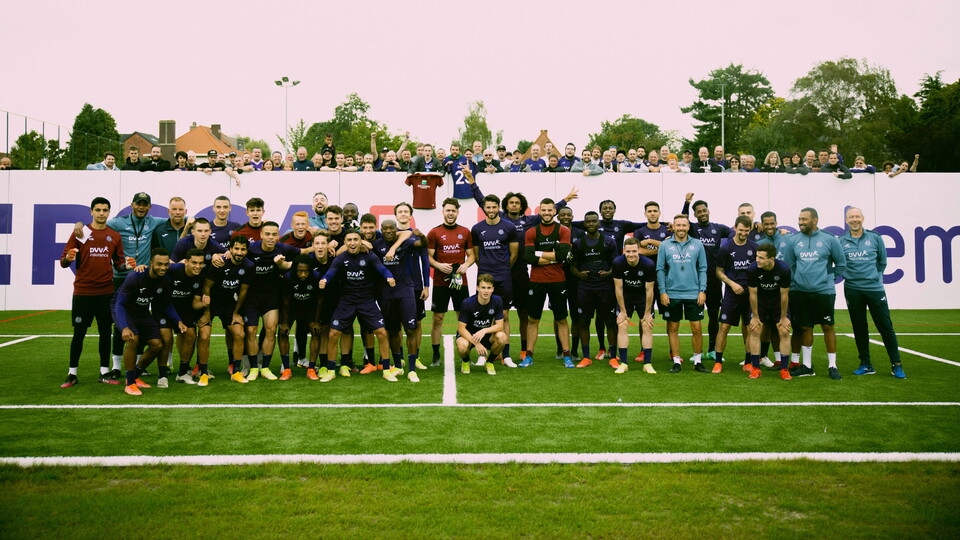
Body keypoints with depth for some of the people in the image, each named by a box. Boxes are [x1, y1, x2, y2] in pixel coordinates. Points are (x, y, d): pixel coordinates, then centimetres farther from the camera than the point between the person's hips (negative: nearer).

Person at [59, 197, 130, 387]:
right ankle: (72, 374, 13)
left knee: (105, 332, 6)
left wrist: (126, 265, -8)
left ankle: (104, 372, 15)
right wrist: (68, 259, -23)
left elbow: (118, 263, 14)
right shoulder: (80, 232, 1)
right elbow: (63, 262, 0)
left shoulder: (114, 236, 9)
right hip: (83, 291, -2)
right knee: (79, 333, 1)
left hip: (106, 292, 2)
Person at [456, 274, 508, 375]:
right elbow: (461, 328, -20)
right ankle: (465, 362, 3)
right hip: (468, 335, -3)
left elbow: (499, 326, -12)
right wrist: (476, 343, -31)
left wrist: (484, 331, -32)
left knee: (502, 337, -29)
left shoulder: (497, 301, -12)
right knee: (462, 346, -37)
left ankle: (490, 362, 0)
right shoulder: (467, 303, -21)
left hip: (486, 336, 3)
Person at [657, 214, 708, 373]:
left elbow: (702, 269, 6)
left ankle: (698, 361, 15)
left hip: (693, 294, 0)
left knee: (696, 328, 1)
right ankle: (676, 362, 16)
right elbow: (660, 269, 3)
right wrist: (662, 292, -3)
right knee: (673, 328, 6)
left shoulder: (697, 245, 4)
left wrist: (702, 290, -2)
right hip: (672, 294, 0)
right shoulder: (665, 245, 2)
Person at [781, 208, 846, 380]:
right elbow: (787, 264, 11)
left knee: (828, 327, 2)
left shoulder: (829, 239, -2)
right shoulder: (792, 240, 4)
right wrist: (794, 281, 5)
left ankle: (832, 366, 12)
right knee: (805, 328, 9)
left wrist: (829, 279, 5)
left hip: (824, 291, -2)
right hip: (800, 292, 2)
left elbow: (841, 264, 8)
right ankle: (807, 366, 18)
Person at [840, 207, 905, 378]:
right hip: (852, 290, 1)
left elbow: (882, 262, 13)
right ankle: (866, 364, 17)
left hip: (875, 288, -1)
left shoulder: (875, 238, 4)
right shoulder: (841, 241, 4)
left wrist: (873, 276, 10)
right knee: (859, 328, 8)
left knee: (886, 326, -1)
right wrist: (846, 275, 5)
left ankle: (896, 365, 8)